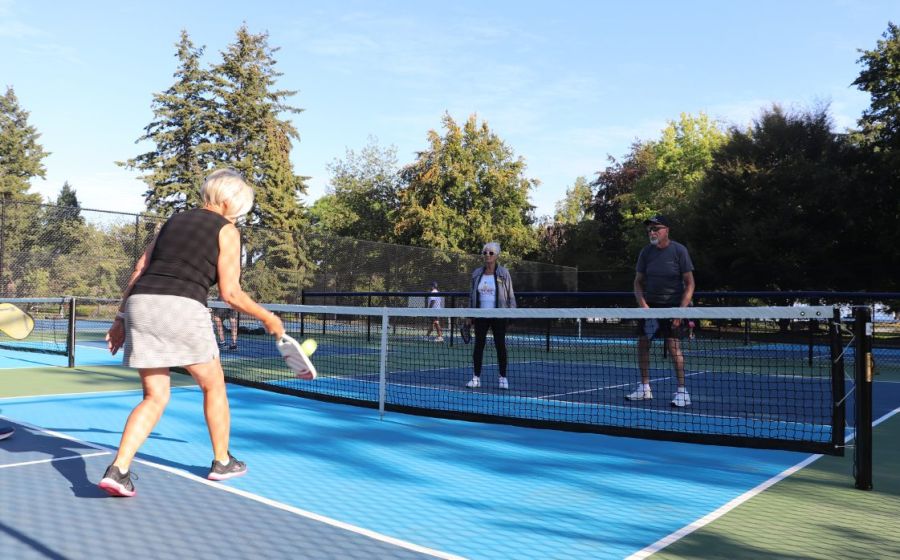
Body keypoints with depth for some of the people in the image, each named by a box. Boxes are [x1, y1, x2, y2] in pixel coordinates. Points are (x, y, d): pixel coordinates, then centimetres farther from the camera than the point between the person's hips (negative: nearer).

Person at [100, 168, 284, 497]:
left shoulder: (174, 221, 24)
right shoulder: (226, 231, 6)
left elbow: (139, 271, 19)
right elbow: (230, 293, 0)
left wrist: (121, 318, 21)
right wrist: (268, 318, 13)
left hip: (139, 305, 6)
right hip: (182, 309, -6)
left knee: (155, 397, 15)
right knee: (214, 386, 16)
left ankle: (117, 470, -1)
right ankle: (222, 462, 29)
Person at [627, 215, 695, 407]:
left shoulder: (679, 250, -8)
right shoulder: (646, 252, 2)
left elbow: (689, 283, -8)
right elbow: (638, 282, 7)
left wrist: (681, 310, -16)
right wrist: (642, 304, -8)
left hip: (672, 304, -4)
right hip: (649, 305, 5)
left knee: (673, 344, -15)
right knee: (642, 343, 1)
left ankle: (682, 391, -5)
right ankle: (645, 388, 13)